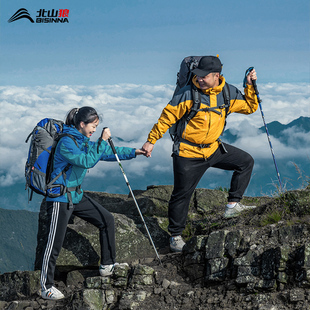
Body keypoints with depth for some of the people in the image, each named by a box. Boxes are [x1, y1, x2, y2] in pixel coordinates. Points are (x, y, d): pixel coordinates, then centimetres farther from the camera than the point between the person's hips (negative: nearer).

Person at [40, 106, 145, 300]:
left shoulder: (83, 141, 9)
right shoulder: (66, 143, -20)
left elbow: (108, 152, 16)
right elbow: (87, 161, -31)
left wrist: (133, 152, 11)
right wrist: (102, 141, -28)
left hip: (77, 196, 10)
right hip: (60, 200, -10)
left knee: (107, 220, 11)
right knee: (55, 243, -8)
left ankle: (107, 266, 23)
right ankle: (47, 287, 1)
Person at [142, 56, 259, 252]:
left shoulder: (228, 93, -3)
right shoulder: (188, 94, -17)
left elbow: (250, 107, 10)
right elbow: (167, 117, -11)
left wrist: (251, 86, -5)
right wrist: (151, 140, -10)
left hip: (214, 148, 5)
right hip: (188, 153, -5)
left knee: (246, 162, 3)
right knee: (182, 194, 2)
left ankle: (233, 205, 10)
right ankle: (176, 235, 18)